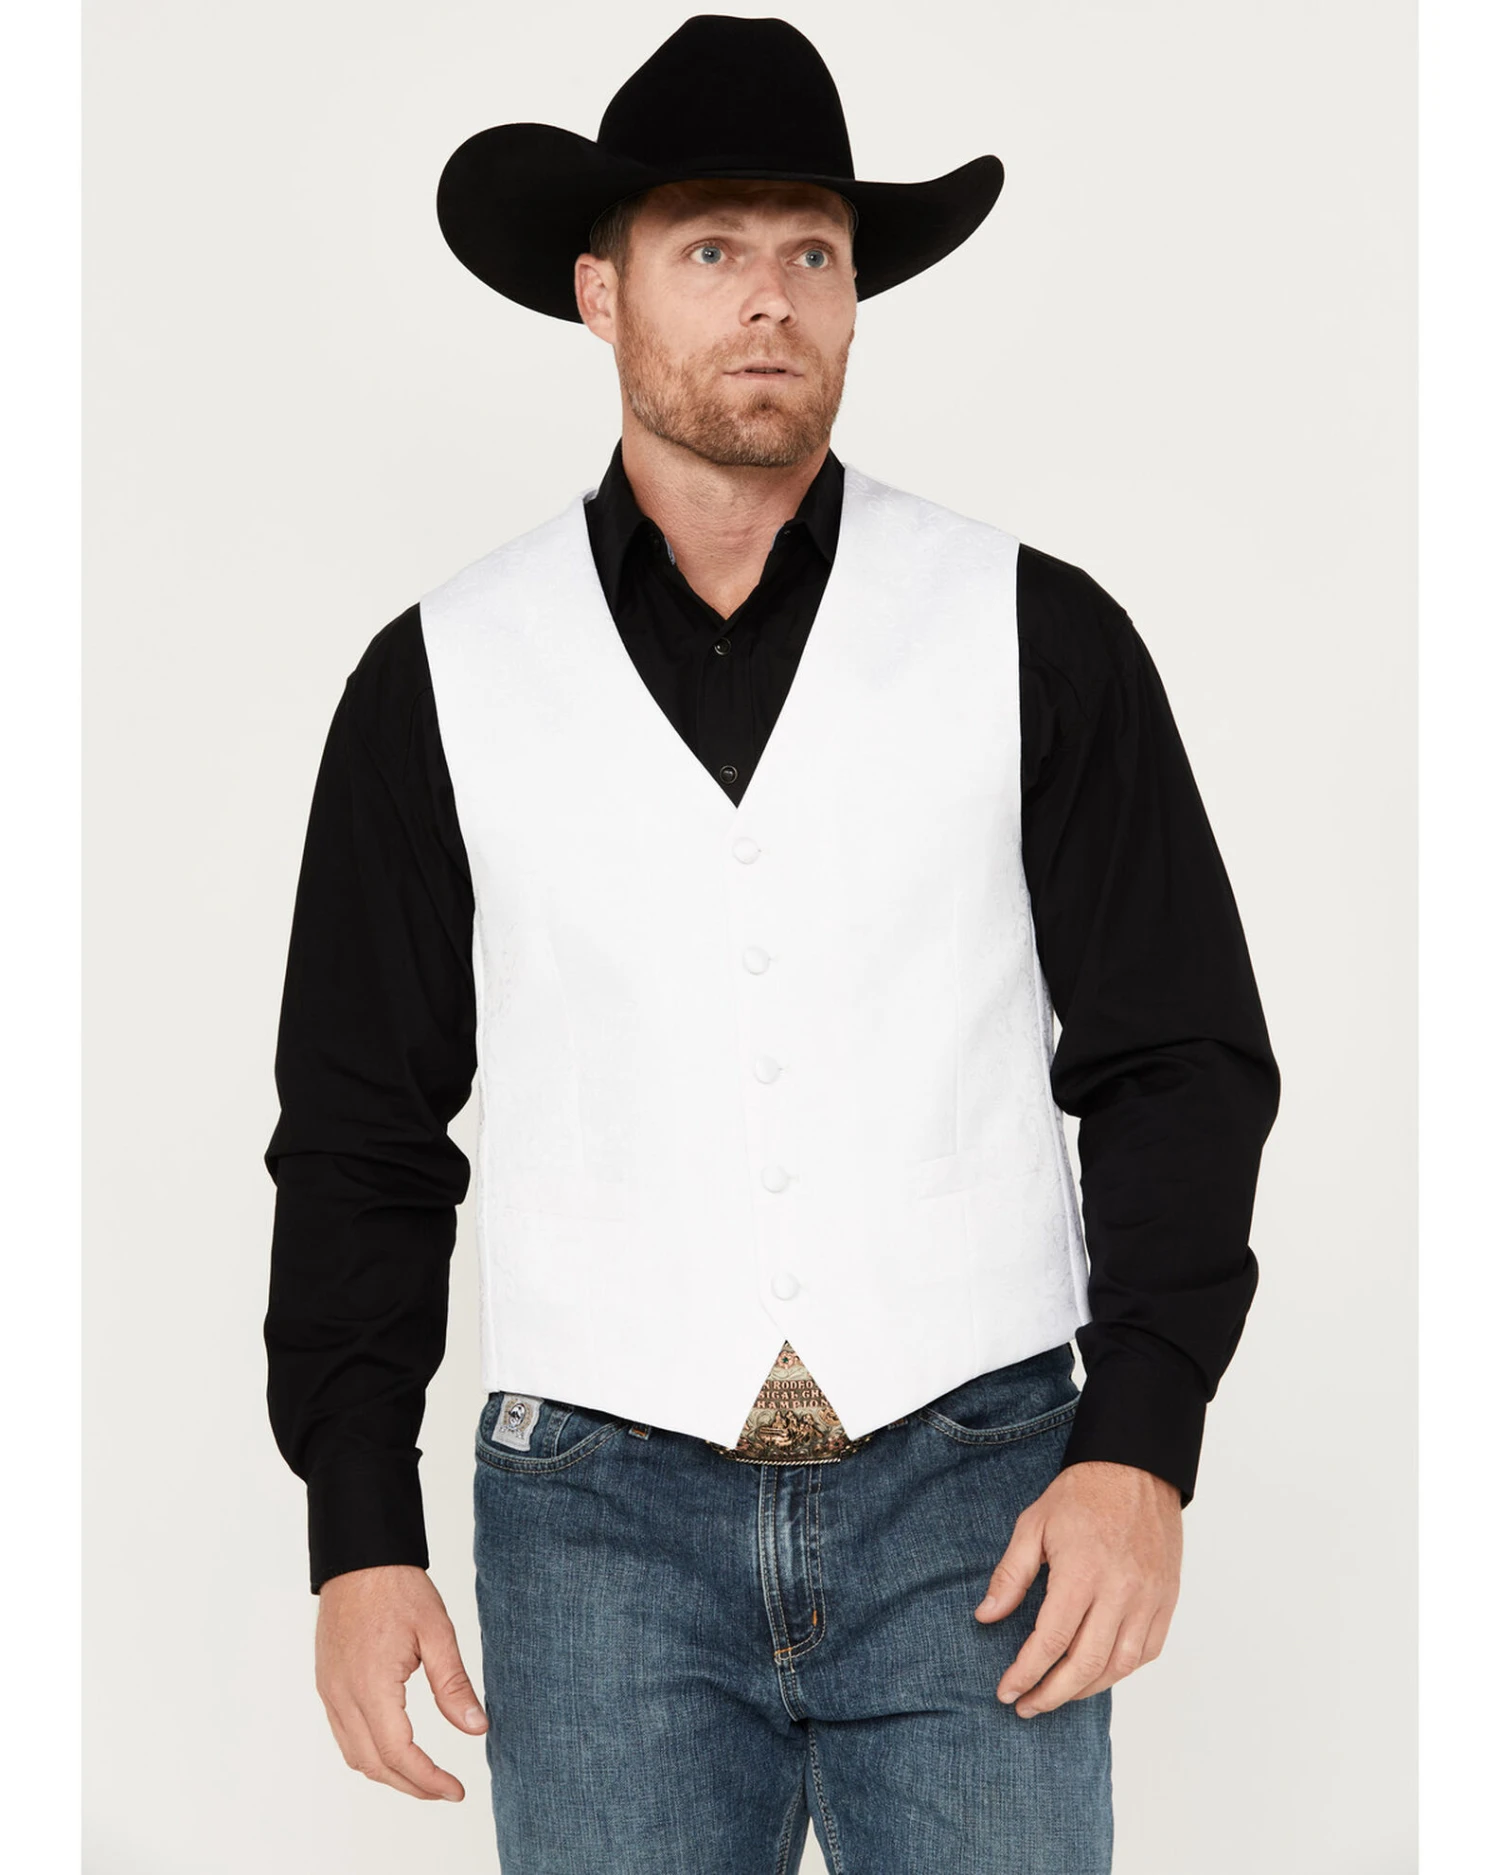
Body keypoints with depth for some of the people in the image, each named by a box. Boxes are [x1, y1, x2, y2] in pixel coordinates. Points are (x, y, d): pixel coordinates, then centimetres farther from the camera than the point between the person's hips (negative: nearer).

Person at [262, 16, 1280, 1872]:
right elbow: (362, 1128, 8)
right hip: (601, 1515, 1)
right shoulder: (441, 679, 4)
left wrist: (1139, 1450, -8)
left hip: (974, 1499, 0)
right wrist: (361, 1532, 3)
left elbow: (1179, 1058, 2)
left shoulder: (1035, 636, 2)